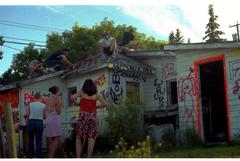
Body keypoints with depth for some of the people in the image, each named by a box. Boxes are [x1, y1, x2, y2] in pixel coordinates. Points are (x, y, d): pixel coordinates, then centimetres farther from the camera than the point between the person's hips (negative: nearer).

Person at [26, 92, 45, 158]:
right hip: (39, 122, -1)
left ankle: (31, 155, 19)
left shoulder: (30, 104, 1)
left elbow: (27, 115, 1)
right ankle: (38, 156, -1)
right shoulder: (43, 105, 0)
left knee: (30, 140, 15)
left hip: (31, 122, 1)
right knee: (38, 141, 2)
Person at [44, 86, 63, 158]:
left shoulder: (48, 99, 16)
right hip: (55, 120, -7)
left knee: (50, 140, 8)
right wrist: (60, 106, 8)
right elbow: (58, 112, -7)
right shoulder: (57, 98, -4)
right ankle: (51, 157, -16)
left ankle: (50, 157, 8)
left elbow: (45, 112, 16)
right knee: (56, 139, -7)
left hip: (48, 121, 7)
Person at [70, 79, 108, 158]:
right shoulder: (96, 94, 11)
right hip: (92, 117, 0)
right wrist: (96, 107, 15)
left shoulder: (81, 92, 9)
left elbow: (72, 97, -7)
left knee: (78, 139, 9)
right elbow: (105, 104, 0)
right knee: (91, 139, 0)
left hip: (83, 116, 0)